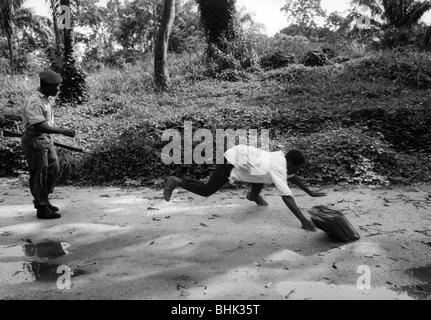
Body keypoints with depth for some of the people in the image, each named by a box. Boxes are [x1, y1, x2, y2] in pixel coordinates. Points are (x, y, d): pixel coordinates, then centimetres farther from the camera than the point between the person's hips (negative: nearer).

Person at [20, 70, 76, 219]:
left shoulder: (44, 99, 10)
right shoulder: (34, 102, -21)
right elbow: (40, 126, -28)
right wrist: (63, 131, -27)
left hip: (46, 141, 10)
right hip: (35, 142, -10)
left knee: (54, 169, 15)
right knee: (39, 175, 0)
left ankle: (42, 200, 31)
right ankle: (42, 209, 12)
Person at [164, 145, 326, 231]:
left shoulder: (282, 158, 1)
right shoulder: (277, 170, -24)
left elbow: (293, 177, 17)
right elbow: (286, 197, -30)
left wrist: (310, 192, 19)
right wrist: (303, 220, -31)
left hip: (240, 151, 9)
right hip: (231, 163, -8)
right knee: (206, 191, 3)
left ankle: (254, 195, 33)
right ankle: (176, 182, 18)